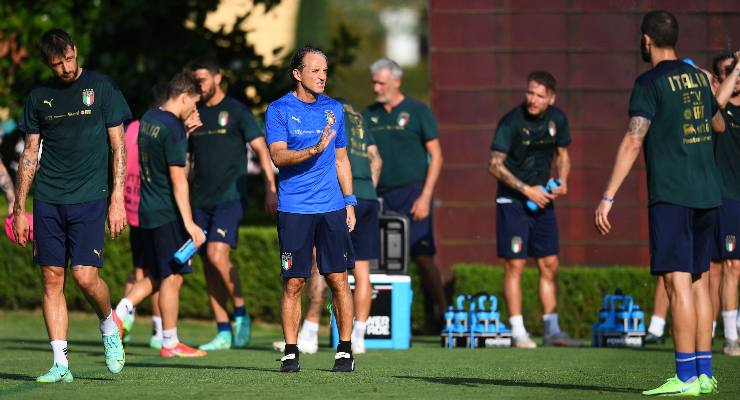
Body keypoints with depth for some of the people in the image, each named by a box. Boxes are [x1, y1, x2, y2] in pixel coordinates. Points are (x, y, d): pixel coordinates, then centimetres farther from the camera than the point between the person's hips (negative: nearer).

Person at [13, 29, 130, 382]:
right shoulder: (39, 97, 9)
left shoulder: (101, 87, 1)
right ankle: (60, 364, 2)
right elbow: (30, 154, 14)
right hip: (47, 200, 3)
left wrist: (117, 199, -7)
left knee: (84, 276, -13)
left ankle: (109, 325, 18)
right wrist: (18, 209, 10)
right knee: (52, 278, -1)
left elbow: (118, 147, 1)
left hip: (89, 198, -3)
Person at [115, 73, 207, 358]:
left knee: (155, 275, 17)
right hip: (168, 213, -8)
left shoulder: (149, 118, 9)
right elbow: (178, 177, -21)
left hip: (145, 210, 8)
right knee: (173, 276, -1)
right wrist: (189, 223, -21)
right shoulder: (172, 129, -17)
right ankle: (170, 343, 2)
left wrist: (186, 131, 17)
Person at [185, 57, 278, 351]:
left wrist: (270, 189, -12)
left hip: (230, 197, -6)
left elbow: (261, 149, -4)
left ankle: (241, 314, -3)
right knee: (208, 264, 3)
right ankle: (223, 333, 8)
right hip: (200, 200, 6)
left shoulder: (236, 111, -1)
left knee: (217, 255, -21)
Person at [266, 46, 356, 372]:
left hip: (331, 209, 3)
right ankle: (291, 352, 6)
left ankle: (345, 349, 7)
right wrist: (315, 149, -26)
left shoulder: (334, 109, 11)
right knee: (293, 282, -2)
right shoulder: (279, 110, -1)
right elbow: (278, 156, -12)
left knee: (338, 280, 0)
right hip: (294, 209, -3)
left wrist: (349, 202, 12)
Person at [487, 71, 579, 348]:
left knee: (550, 265, 4)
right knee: (515, 264, -7)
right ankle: (518, 332, -3)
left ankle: (552, 331, 10)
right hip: (512, 201, -5)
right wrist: (526, 190, -18)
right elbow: (495, 165, -15)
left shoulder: (557, 119, 1)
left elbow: (562, 154, 16)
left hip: (542, 199, 5)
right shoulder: (511, 122, -15)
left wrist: (562, 182, -3)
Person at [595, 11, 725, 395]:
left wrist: (607, 197, -18)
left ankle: (686, 377, -14)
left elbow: (633, 141, -16)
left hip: (671, 196, -7)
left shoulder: (650, 83, -8)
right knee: (699, 280, 12)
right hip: (707, 194, 7)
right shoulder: (698, 78, 13)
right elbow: (719, 125, 30)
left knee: (678, 282, -10)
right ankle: (704, 373, 13)